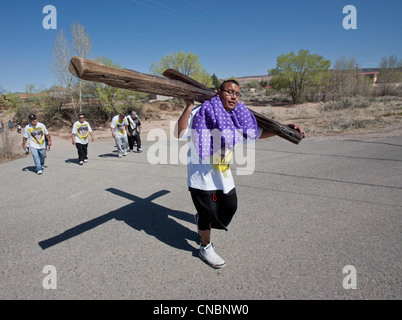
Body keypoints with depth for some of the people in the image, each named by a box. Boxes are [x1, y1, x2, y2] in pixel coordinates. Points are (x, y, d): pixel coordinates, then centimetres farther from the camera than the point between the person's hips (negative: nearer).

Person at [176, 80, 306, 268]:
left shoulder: (237, 119, 4)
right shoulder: (201, 113, -16)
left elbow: (259, 133, 15)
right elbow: (180, 134, -27)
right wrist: (189, 106, -29)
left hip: (223, 175, 7)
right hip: (202, 175, -6)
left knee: (230, 207, 17)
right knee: (208, 212, 5)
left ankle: (201, 219, 48)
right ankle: (205, 248, 33)